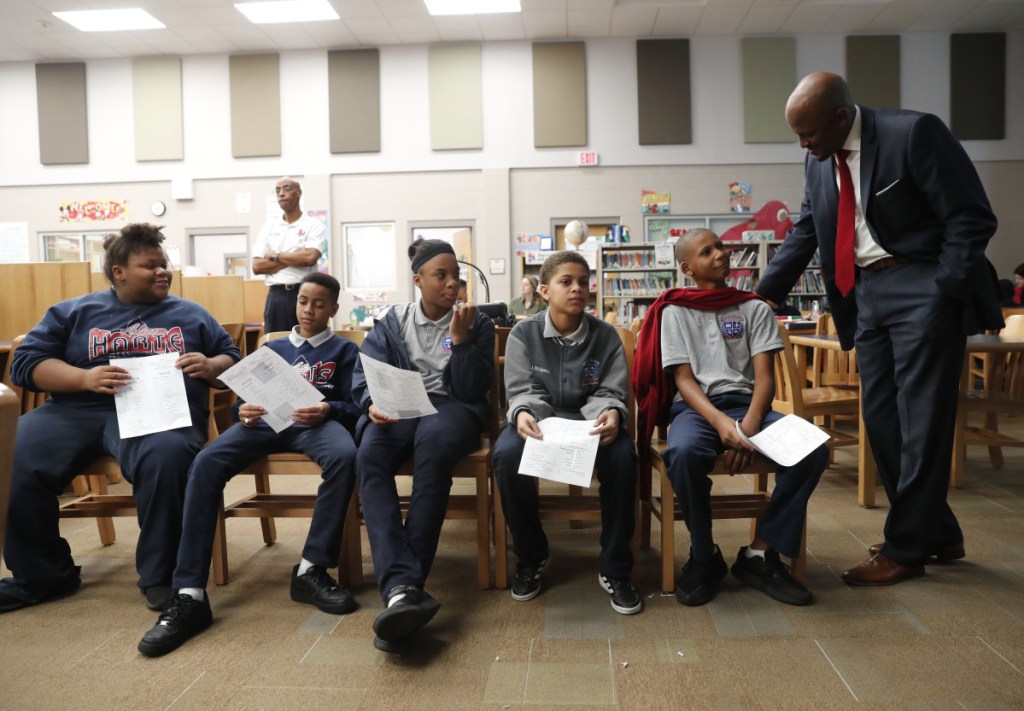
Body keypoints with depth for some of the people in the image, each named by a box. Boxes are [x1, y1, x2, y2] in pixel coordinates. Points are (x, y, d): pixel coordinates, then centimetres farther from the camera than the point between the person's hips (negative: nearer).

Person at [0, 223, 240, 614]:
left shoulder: (191, 314, 20)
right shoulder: (73, 312, 18)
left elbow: (232, 358, 18)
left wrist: (210, 366, -7)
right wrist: (86, 378, -10)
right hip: (79, 409, 2)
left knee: (167, 455, -37)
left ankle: (160, 576, -19)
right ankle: (41, 575, -4)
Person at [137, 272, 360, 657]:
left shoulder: (345, 350, 19)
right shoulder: (273, 347, 29)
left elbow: (354, 405, 8)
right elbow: (246, 394, 20)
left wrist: (328, 410, -16)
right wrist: (244, 411, -5)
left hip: (316, 421, -2)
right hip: (266, 421, 3)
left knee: (344, 456, -39)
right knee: (206, 463, -28)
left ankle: (311, 570, -27)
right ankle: (189, 595, -30)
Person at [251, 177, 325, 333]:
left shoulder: (313, 225, 2)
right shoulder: (268, 227, 12)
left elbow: (310, 257, -15)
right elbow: (257, 266, 2)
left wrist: (275, 256, -4)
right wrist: (296, 258, -6)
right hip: (276, 296, 3)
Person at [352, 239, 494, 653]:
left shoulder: (477, 323, 11)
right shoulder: (393, 320, 16)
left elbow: (473, 391, 0)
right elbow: (363, 374, 5)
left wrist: (460, 339, -11)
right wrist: (373, 404, -17)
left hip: (451, 408, -1)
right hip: (396, 409, 2)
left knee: (434, 446, -40)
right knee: (369, 457, -35)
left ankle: (404, 589, -42)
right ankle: (401, 588, -48)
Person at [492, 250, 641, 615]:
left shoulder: (606, 336, 2)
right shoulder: (523, 334, 0)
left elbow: (609, 392, 0)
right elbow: (522, 391, -3)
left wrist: (611, 413, -26)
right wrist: (522, 413, -28)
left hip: (588, 419, 1)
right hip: (539, 418, 0)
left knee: (622, 455, -33)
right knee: (506, 455, -33)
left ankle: (614, 568, -14)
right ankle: (531, 556, -7)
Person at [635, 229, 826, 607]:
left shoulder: (755, 308, 13)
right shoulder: (675, 311, 7)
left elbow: (765, 377, 3)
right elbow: (683, 380, -2)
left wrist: (749, 427, -17)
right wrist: (721, 422, -21)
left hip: (747, 403, 3)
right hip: (696, 406, -2)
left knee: (813, 448, -26)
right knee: (683, 452, -37)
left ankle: (760, 554, -10)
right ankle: (704, 556, -12)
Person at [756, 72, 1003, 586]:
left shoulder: (914, 133, -13)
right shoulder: (819, 162, 8)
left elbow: (971, 217, -11)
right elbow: (804, 235, 15)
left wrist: (942, 293, -15)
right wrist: (757, 300, 8)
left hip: (922, 287, -7)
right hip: (865, 292, 8)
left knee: (921, 420, -3)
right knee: (881, 418, 9)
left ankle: (905, 548, 9)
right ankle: (938, 533, 24)